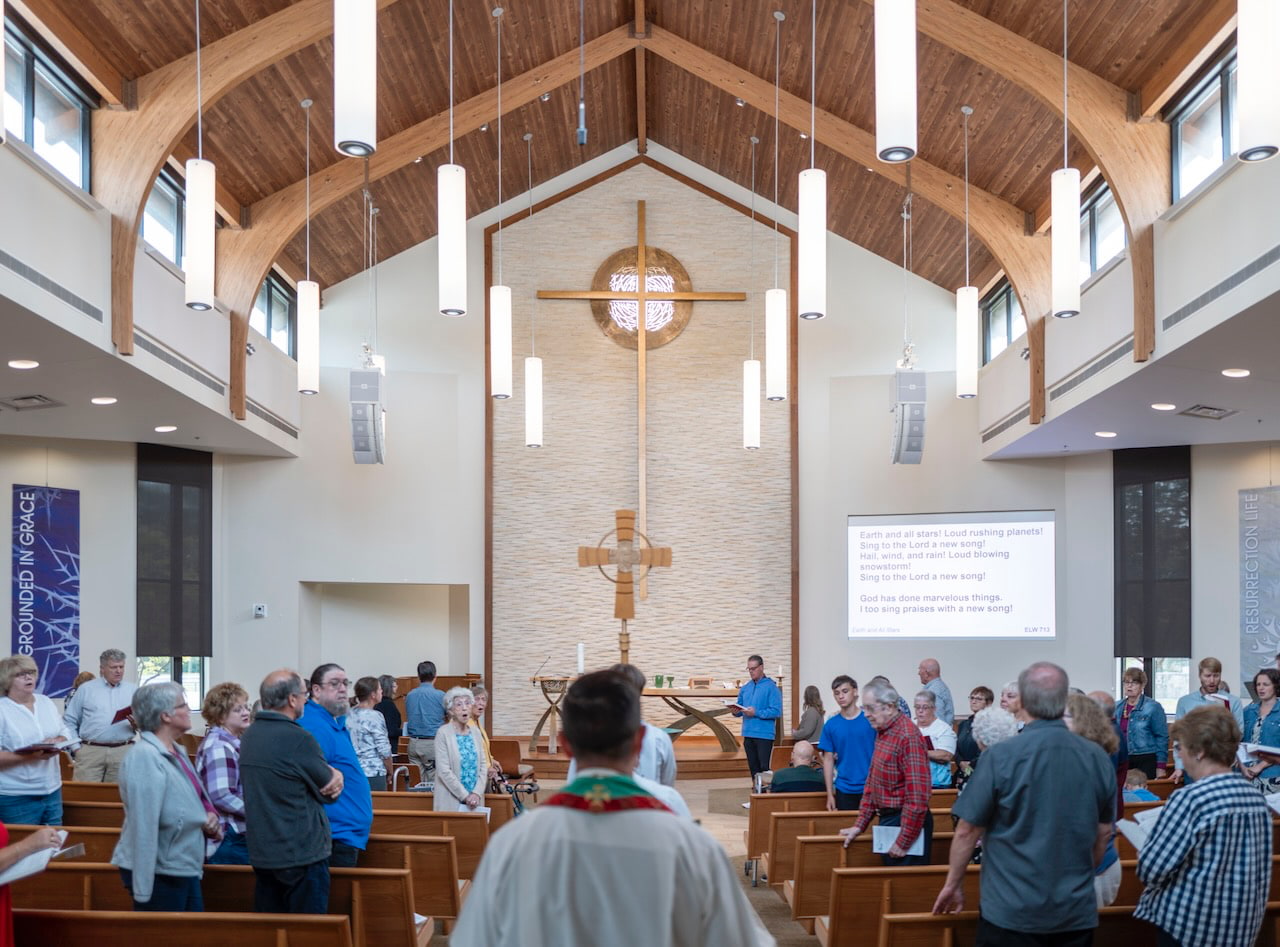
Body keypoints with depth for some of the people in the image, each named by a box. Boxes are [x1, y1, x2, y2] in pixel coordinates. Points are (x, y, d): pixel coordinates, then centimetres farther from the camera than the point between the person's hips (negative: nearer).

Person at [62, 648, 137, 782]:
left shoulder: (133, 691, 13)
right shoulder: (86, 689, 8)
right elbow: (69, 721, 8)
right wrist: (76, 747, 0)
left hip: (123, 752, 2)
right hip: (90, 751, -1)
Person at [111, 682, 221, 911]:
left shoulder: (176, 751, 10)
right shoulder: (145, 757, -18)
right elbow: (144, 827, -23)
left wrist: (209, 818, 2)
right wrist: (143, 890, -25)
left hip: (185, 869, 9)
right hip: (159, 874, -9)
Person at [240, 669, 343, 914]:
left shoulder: (249, 735, 8)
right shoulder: (298, 738, -19)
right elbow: (328, 792, -9)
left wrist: (332, 773, -4)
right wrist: (334, 777, 12)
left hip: (260, 854, 8)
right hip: (301, 854, -8)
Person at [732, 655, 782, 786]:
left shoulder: (771, 687, -7)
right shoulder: (745, 688, 13)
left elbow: (776, 711, -14)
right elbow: (740, 709, 17)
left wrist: (756, 713, -20)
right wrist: (736, 712, -7)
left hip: (764, 734, -6)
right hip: (748, 734, 6)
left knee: (764, 768, -8)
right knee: (753, 768, 11)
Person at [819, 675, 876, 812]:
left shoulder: (871, 719, -3)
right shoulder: (830, 725, 2)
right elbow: (828, 760, 5)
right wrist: (830, 794, 2)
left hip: (871, 787, -1)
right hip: (844, 789, 1)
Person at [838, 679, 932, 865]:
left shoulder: (907, 737, -19)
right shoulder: (882, 732, 11)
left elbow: (917, 796, -22)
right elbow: (872, 782, 18)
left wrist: (903, 842, -19)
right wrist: (859, 825, 15)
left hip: (906, 823, -9)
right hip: (887, 820, 9)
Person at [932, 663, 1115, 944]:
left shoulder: (1000, 756, -14)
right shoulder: (1098, 758, -2)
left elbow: (968, 830, -9)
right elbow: (1103, 832, 10)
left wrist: (952, 884, 6)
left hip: (1012, 911, -3)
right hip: (1077, 911, 4)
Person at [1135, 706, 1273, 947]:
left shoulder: (1190, 798, -20)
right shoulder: (1257, 797, 3)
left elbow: (1150, 870, -19)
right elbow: (1261, 869, 12)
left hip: (1190, 926, -7)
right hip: (1244, 927, 7)